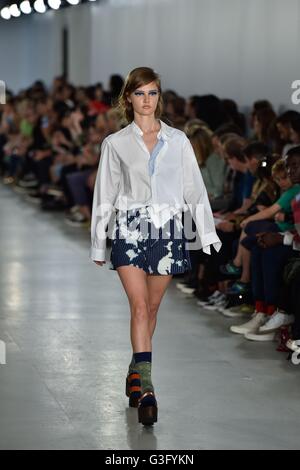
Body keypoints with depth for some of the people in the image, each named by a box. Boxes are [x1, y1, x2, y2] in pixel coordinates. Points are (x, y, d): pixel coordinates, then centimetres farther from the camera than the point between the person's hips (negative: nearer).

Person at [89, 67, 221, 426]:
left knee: (151, 307, 10)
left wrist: (207, 234, 3)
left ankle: (136, 373, 27)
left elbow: (194, 188, 8)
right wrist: (98, 244, 9)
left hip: (167, 230, 2)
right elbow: (104, 195, 8)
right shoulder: (115, 143, 5)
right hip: (130, 230, -2)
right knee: (139, 306, -14)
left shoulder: (177, 140, 8)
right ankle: (145, 386, -19)